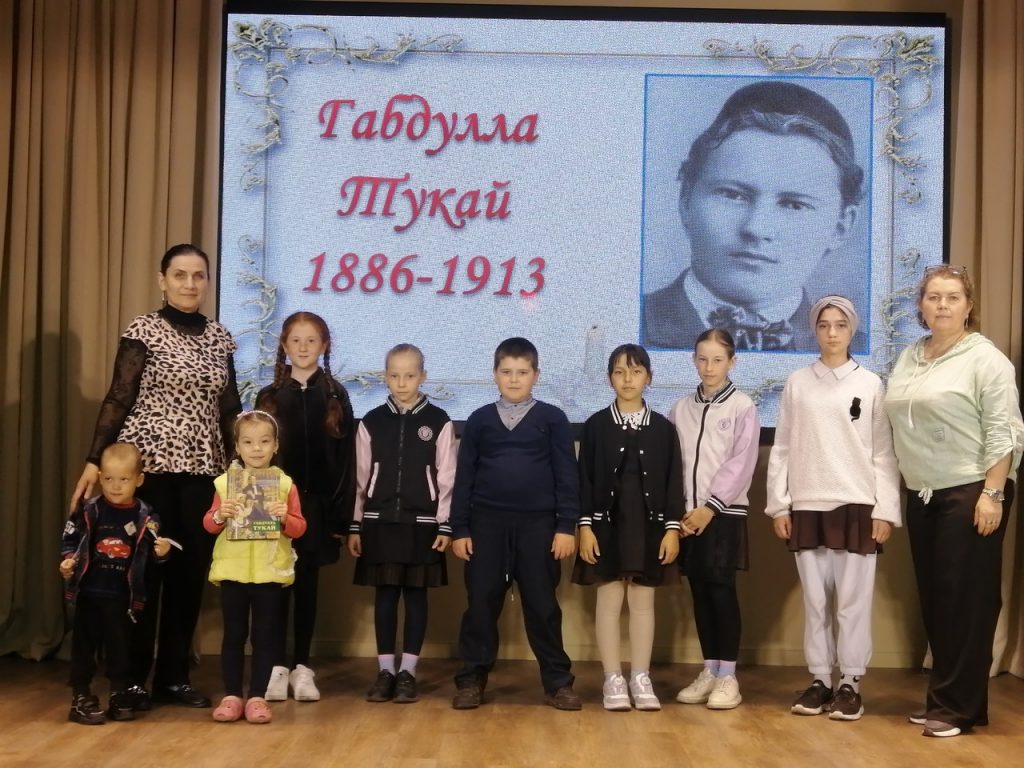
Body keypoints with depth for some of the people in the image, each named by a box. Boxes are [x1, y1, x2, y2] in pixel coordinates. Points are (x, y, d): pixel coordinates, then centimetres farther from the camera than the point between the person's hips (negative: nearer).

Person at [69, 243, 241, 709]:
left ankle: (174, 675, 17)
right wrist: (95, 460, -13)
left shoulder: (220, 337, 11)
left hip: (203, 470, 5)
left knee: (191, 572, 6)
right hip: (148, 464, -4)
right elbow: (119, 398, -6)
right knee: (144, 569, -1)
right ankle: (133, 678, 9)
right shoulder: (145, 330, -2)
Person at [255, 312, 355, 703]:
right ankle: (277, 667, 9)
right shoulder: (269, 396, 6)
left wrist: (341, 514, -6)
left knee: (307, 586, 6)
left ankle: (302, 668, 14)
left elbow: (345, 459, 0)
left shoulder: (335, 396, 3)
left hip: (317, 505, 0)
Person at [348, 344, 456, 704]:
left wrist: (445, 525, -4)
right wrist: (354, 525, 4)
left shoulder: (438, 422, -1)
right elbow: (360, 477, 6)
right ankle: (385, 671, 13)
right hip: (379, 521, 1)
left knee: (416, 594, 4)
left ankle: (408, 672, 12)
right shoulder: (372, 422, 3)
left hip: (422, 522, -1)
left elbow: (446, 478, 0)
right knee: (384, 595, 5)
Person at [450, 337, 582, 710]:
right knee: (481, 602, 3)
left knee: (542, 604, 4)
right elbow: (464, 477, 7)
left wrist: (566, 526, -5)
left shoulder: (552, 419, 2)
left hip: (537, 523, -1)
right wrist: (460, 529, 2)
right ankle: (471, 680, 13)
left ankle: (557, 681, 12)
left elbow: (566, 476, 1)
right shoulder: (479, 420, 6)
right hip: (487, 522, 1)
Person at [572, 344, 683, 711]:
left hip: (648, 523, 1)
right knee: (609, 599, 2)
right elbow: (585, 479, -1)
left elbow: (673, 481, 3)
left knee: (643, 600, 6)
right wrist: (585, 526, -7)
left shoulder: (663, 427, 4)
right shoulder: (596, 424, 0)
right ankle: (613, 679, 10)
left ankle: (641, 678, 14)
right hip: (607, 520, -1)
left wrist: (672, 528, -3)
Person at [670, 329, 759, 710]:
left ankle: (728, 676, 1)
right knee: (699, 591, 6)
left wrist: (710, 507, -13)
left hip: (724, 512, -4)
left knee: (721, 589, -6)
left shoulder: (743, 407, -1)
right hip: (688, 514, 4)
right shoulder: (681, 408, 10)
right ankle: (709, 671, 15)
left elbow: (741, 464, -8)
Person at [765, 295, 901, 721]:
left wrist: (885, 510, -4)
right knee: (815, 600, 7)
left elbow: (884, 452, 1)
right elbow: (782, 448, 7)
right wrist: (778, 504, 2)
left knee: (853, 600, 1)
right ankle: (820, 680, 16)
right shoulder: (797, 383, 7)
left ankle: (851, 684, 10)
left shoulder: (870, 384, 3)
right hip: (807, 506, 2)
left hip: (857, 505, -2)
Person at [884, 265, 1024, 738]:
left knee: (966, 598, -3)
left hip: (970, 493, -6)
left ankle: (958, 706, 2)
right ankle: (942, 698, 17)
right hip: (922, 495, 7)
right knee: (933, 598, 9)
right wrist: (903, 491, 14)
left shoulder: (985, 359, -7)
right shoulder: (909, 359, 13)